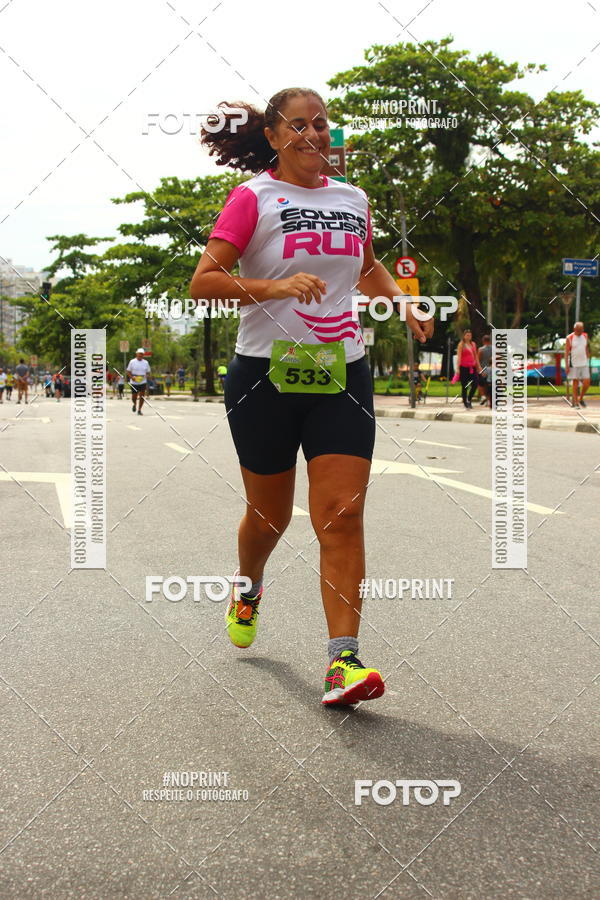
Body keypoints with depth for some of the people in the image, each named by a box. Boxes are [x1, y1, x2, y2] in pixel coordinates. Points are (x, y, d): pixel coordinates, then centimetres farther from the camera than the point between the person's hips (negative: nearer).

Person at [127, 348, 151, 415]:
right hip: (134, 382, -1)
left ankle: (139, 410, 4)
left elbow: (148, 372, 13)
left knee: (142, 396, -7)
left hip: (142, 382, 1)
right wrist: (132, 377, -15)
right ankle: (134, 404, 38)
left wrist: (146, 376, -9)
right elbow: (128, 371, 3)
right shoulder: (132, 362, -1)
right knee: (134, 396, 3)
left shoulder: (146, 362, 5)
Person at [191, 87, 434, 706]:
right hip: (265, 374, -3)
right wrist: (276, 286, -24)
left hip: (342, 375, 3)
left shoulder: (352, 199, 12)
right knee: (269, 514, 11)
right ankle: (247, 590, 44)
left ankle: (343, 659, -9)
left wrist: (405, 306, 13)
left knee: (342, 517, -10)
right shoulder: (253, 197, -3)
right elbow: (202, 283, -11)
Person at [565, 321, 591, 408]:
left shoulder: (585, 336, 7)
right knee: (575, 382, 0)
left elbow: (587, 349, 16)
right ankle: (576, 403, 7)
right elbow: (566, 352, -5)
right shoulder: (570, 338, -5)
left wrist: (588, 361, 14)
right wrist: (566, 365, -10)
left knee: (587, 382, -3)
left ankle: (581, 398, 18)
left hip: (584, 363, 4)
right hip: (574, 364, -4)